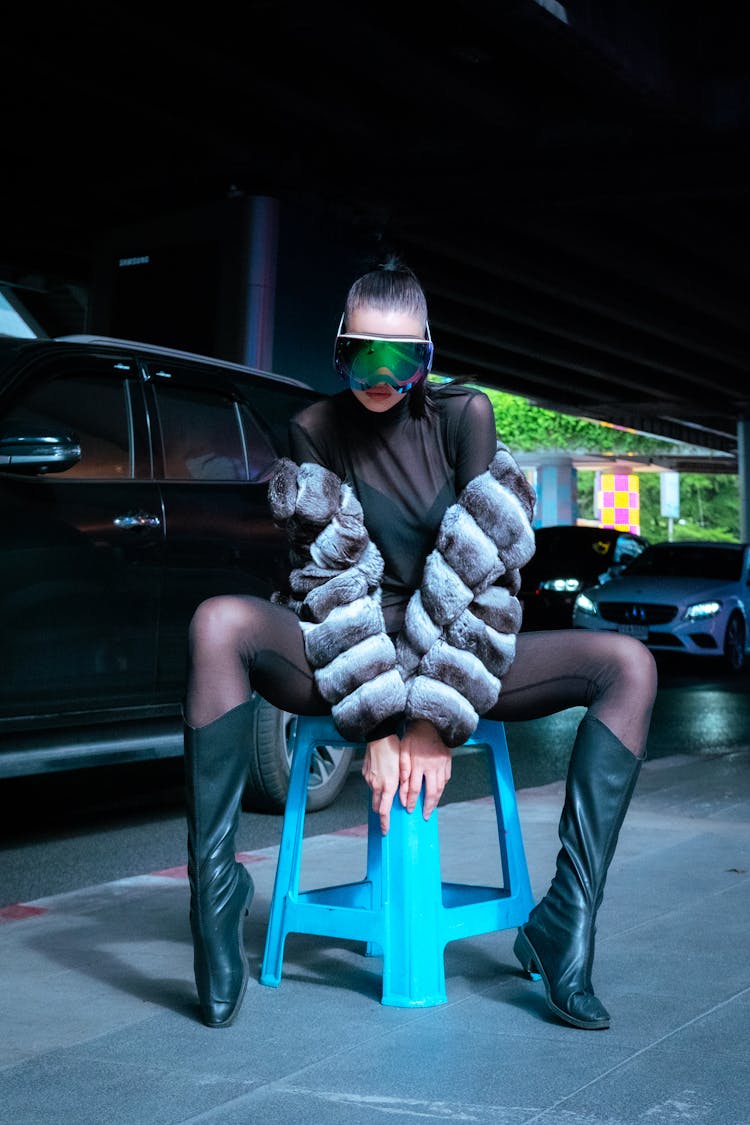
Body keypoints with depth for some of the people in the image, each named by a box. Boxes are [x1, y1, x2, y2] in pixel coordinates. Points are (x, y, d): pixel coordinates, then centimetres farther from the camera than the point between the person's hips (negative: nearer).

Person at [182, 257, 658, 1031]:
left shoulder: (464, 415, -4)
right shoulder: (315, 431, -4)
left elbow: (483, 566, -12)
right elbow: (327, 584, -12)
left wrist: (437, 720, -19)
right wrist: (374, 725, -22)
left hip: (456, 667, 1)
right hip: (344, 669, -1)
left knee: (629, 664, -19)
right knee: (219, 625, -30)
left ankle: (567, 920, -26)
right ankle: (215, 892, -28)